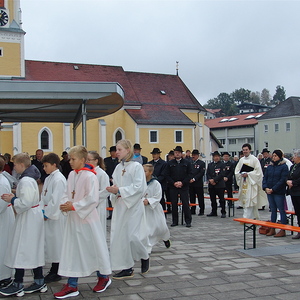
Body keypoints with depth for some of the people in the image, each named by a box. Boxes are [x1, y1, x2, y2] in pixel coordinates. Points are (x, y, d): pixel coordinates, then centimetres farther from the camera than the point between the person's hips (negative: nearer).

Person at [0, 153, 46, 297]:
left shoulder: (25, 181, -20)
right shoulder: (30, 178, 12)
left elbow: (25, 203, -25)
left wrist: (12, 200, -11)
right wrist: (14, 197, 8)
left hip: (27, 219, -10)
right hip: (33, 216, 10)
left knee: (21, 250, -2)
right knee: (34, 250, 14)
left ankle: (18, 285, 7)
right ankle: (39, 282, 21)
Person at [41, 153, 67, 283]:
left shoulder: (58, 179, -16)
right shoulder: (48, 179, 13)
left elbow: (56, 199, -20)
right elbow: (44, 197, 16)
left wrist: (47, 214, -16)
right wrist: (42, 210, 5)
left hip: (56, 216, -9)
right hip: (48, 214, 9)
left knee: (56, 241, -1)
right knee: (49, 242, 14)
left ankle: (56, 273, 9)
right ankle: (53, 271, 25)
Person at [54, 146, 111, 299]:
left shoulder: (89, 176, -16)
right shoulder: (71, 175, 6)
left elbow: (92, 199, -21)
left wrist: (73, 206, -19)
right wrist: (65, 204, -7)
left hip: (87, 219, -7)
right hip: (72, 219, 7)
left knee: (94, 247, 7)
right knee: (71, 250, 8)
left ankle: (104, 276, 29)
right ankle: (72, 285, 15)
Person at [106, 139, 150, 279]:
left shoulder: (136, 166, -10)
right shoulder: (118, 167, 10)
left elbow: (139, 187, -16)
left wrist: (120, 190, -19)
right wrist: (113, 190, -7)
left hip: (133, 206, -6)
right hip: (119, 206, 7)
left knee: (133, 236, -7)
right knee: (119, 235, 4)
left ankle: (145, 256, 25)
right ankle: (127, 268, 14)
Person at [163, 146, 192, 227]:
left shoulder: (187, 163, 6)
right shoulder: (170, 163, 8)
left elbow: (190, 174, 2)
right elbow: (166, 175, 4)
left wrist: (182, 183, -9)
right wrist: (174, 183, -8)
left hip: (184, 187, -1)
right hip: (173, 187, 1)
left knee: (185, 204, -3)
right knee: (174, 204, 4)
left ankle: (188, 221, 4)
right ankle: (174, 221, 13)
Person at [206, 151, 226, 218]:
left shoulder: (222, 164, 0)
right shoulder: (210, 165, 15)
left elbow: (222, 174, -9)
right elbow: (207, 174, 10)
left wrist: (214, 180, -15)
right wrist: (210, 180, -8)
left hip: (220, 185, -5)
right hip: (211, 185, 5)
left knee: (221, 199, -3)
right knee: (213, 199, 9)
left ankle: (223, 212, 2)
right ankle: (214, 212, 18)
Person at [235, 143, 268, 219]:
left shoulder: (254, 159, -5)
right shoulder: (241, 160, 12)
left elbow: (258, 171, -10)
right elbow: (236, 171, 13)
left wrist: (248, 174, -16)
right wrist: (241, 174, -7)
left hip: (251, 182, -6)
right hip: (243, 182, 6)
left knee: (249, 200, -12)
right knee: (244, 199, 8)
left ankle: (246, 218, -13)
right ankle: (254, 217, 20)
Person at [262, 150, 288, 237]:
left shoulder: (284, 167, -5)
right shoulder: (269, 167, 12)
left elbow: (283, 180, -12)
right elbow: (265, 178, 12)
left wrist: (273, 189, -16)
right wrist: (265, 188, -5)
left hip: (279, 192, -6)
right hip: (269, 192, 6)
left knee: (281, 210, -2)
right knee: (273, 210, 11)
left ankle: (283, 231, 2)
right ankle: (272, 229, 16)